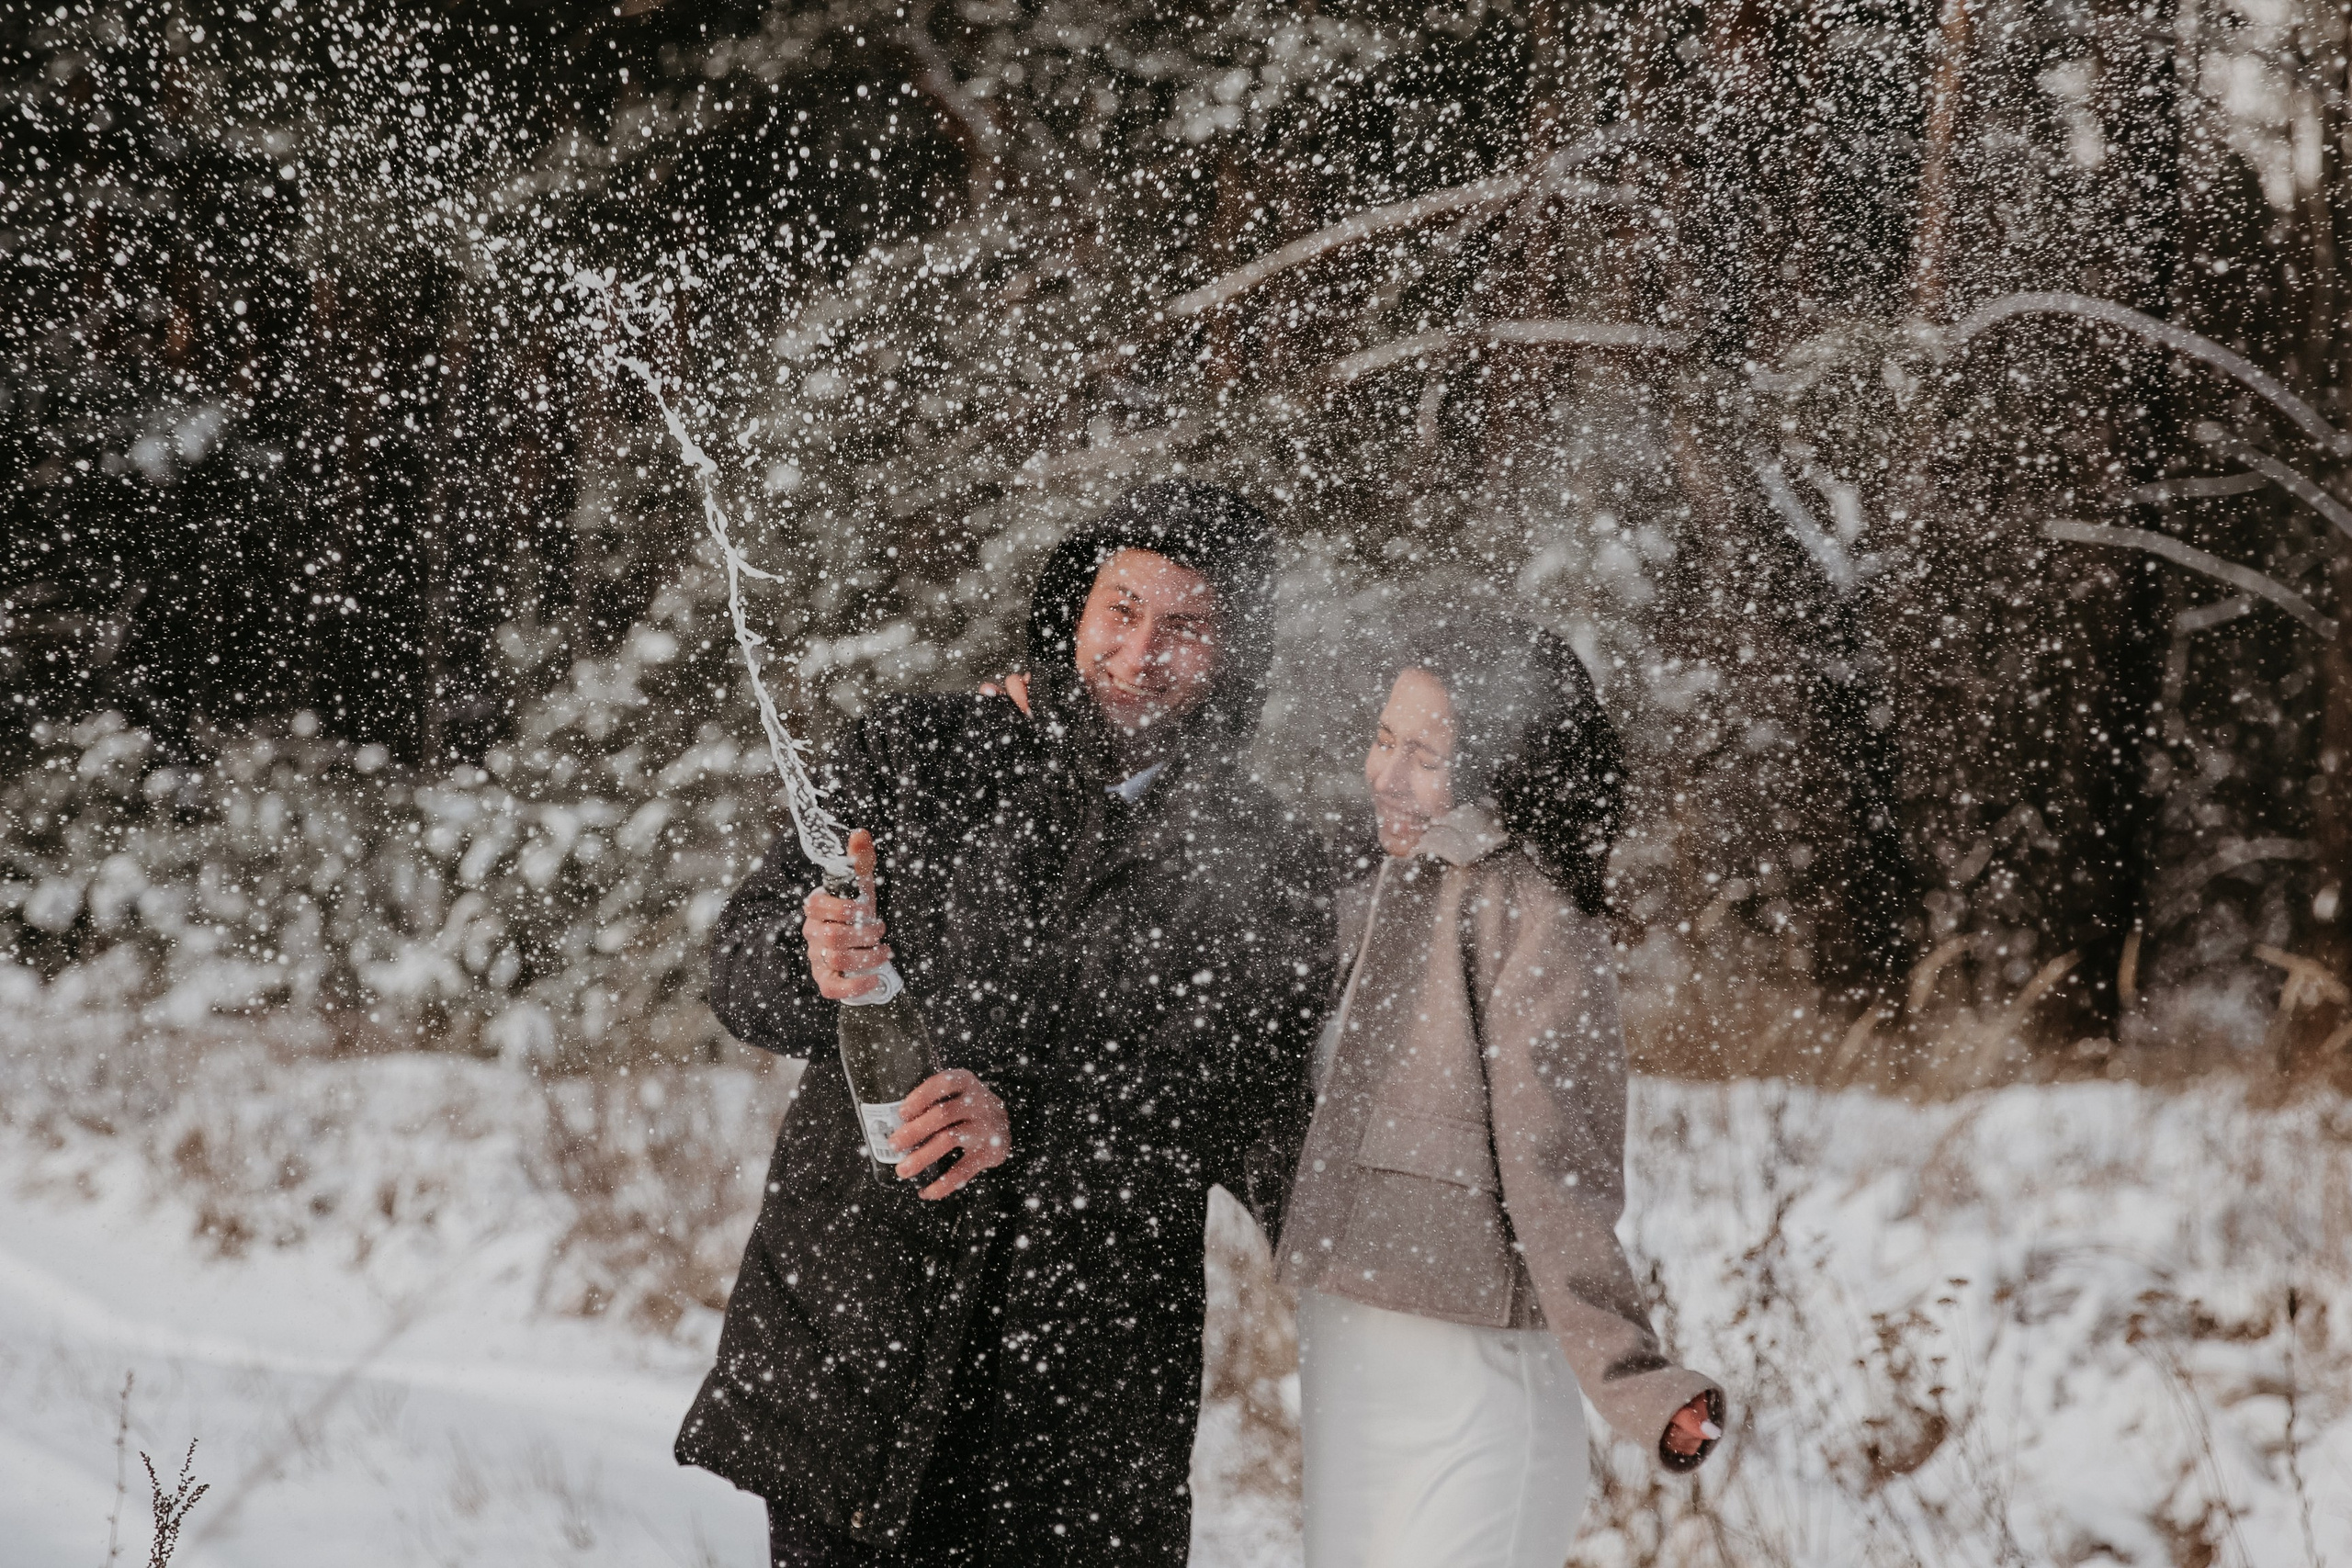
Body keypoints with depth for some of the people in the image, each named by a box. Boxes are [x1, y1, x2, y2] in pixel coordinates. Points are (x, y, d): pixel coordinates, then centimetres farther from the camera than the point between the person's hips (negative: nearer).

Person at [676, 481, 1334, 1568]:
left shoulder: (1264, 873, 3)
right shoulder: (915, 755, 5)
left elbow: (1263, 1134, -6)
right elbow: (740, 971, 5)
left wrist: (1030, 1122, -20)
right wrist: (813, 965, -20)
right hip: (848, 1326, 1)